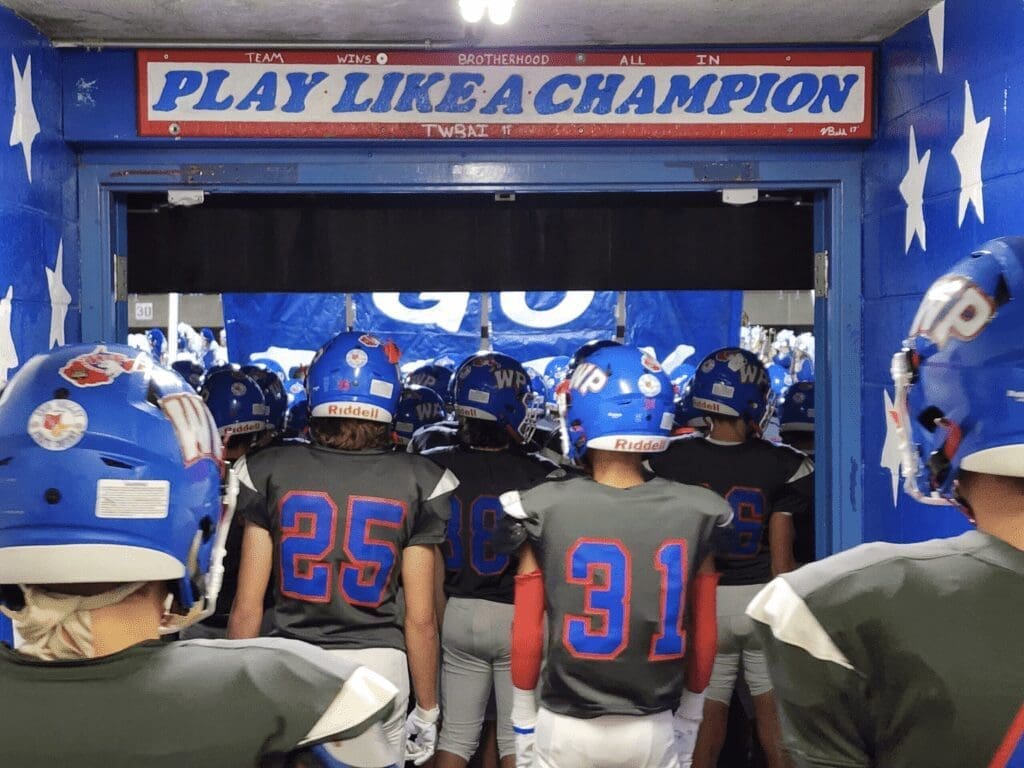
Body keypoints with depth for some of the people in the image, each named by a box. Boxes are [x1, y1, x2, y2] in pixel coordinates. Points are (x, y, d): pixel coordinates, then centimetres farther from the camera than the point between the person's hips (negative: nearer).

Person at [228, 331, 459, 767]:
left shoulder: (271, 473, -3)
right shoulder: (416, 483, -5)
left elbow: (247, 607, -1)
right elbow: (420, 619, -3)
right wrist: (427, 708, 10)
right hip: (378, 668, 0)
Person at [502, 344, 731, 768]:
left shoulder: (546, 511, -12)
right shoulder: (694, 513, -7)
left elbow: (527, 635, -7)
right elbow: (703, 636, 0)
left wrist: (523, 718, 6)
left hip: (566, 727, -1)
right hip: (654, 729, 1)